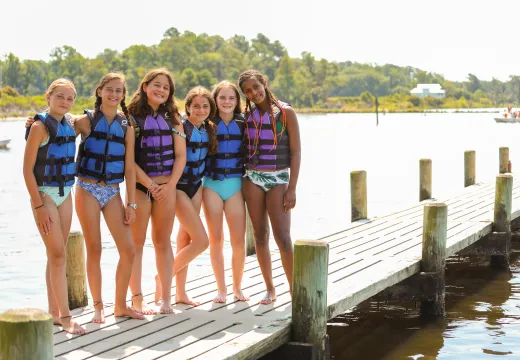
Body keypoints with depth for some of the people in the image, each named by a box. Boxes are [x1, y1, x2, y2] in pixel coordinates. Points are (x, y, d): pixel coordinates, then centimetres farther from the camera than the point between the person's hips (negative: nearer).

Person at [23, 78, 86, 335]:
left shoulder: (69, 124, 6)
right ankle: (65, 316, -7)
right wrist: (39, 206, -17)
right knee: (58, 255, -9)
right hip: (44, 194, -6)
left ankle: (54, 311, 17)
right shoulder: (40, 126, -13)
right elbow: (27, 169, -14)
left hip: (65, 195, 6)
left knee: (56, 255, 10)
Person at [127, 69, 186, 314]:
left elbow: (180, 156, 5)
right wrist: (150, 185, -13)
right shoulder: (131, 117, -2)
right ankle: (137, 299, 4)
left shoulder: (172, 118, 10)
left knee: (163, 242, 7)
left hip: (167, 187, 3)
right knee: (137, 243, 0)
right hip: (139, 186, -3)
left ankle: (166, 299, 10)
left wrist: (169, 185, -8)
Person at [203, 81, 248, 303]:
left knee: (238, 239, -2)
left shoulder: (243, 124, 6)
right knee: (216, 239, 3)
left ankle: (237, 288, 12)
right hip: (212, 183, -1)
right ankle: (221, 289, 11)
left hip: (235, 184, 1)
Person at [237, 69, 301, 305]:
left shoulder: (285, 113, -4)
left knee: (282, 237, -10)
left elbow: (295, 153, -5)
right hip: (252, 178, 4)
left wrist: (292, 188, -11)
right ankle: (270, 289, 14)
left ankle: (294, 290, -5)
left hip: (278, 179, -4)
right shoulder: (247, 116, 8)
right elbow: (242, 149, 13)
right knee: (260, 235, 5)